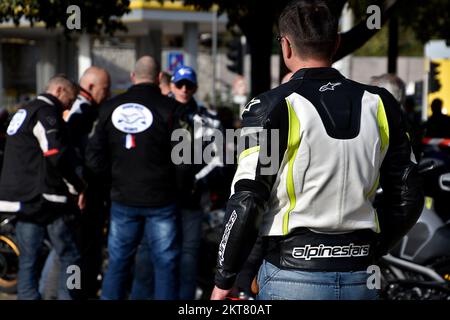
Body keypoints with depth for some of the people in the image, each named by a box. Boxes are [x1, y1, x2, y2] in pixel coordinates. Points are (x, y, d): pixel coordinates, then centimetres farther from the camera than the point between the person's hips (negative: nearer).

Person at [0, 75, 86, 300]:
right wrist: (81, 185, -12)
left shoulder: (24, 112, 21)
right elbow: (59, 156, -19)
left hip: (21, 197, 9)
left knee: (28, 261, 8)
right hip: (44, 197, -9)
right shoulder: (46, 113, -9)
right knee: (70, 257, -4)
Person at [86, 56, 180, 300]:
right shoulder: (168, 108, -11)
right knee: (165, 263, 4)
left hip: (123, 199, 3)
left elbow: (94, 158, 2)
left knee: (117, 262, 12)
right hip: (160, 199, -3)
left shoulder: (110, 108, 1)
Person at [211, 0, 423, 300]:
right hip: (360, 281, 4)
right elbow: (408, 199, 9)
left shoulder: (272, 108, -9)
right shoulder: (380, 104, 4)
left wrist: (223, 282, -1)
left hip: (292, 278, -4)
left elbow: (247, 203, -11)